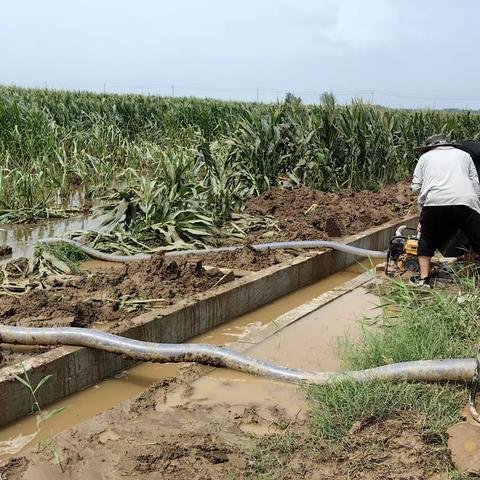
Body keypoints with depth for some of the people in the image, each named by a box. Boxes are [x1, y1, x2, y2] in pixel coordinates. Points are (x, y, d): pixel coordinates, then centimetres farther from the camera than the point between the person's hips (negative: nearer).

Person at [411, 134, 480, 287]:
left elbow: (416, 186, 16)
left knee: (427, 241, 17)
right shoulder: (464, 155, 28)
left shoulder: (425, 157, 25)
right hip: (465, 201, 1)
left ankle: (424, 278, 15)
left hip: (434, 201, 0)